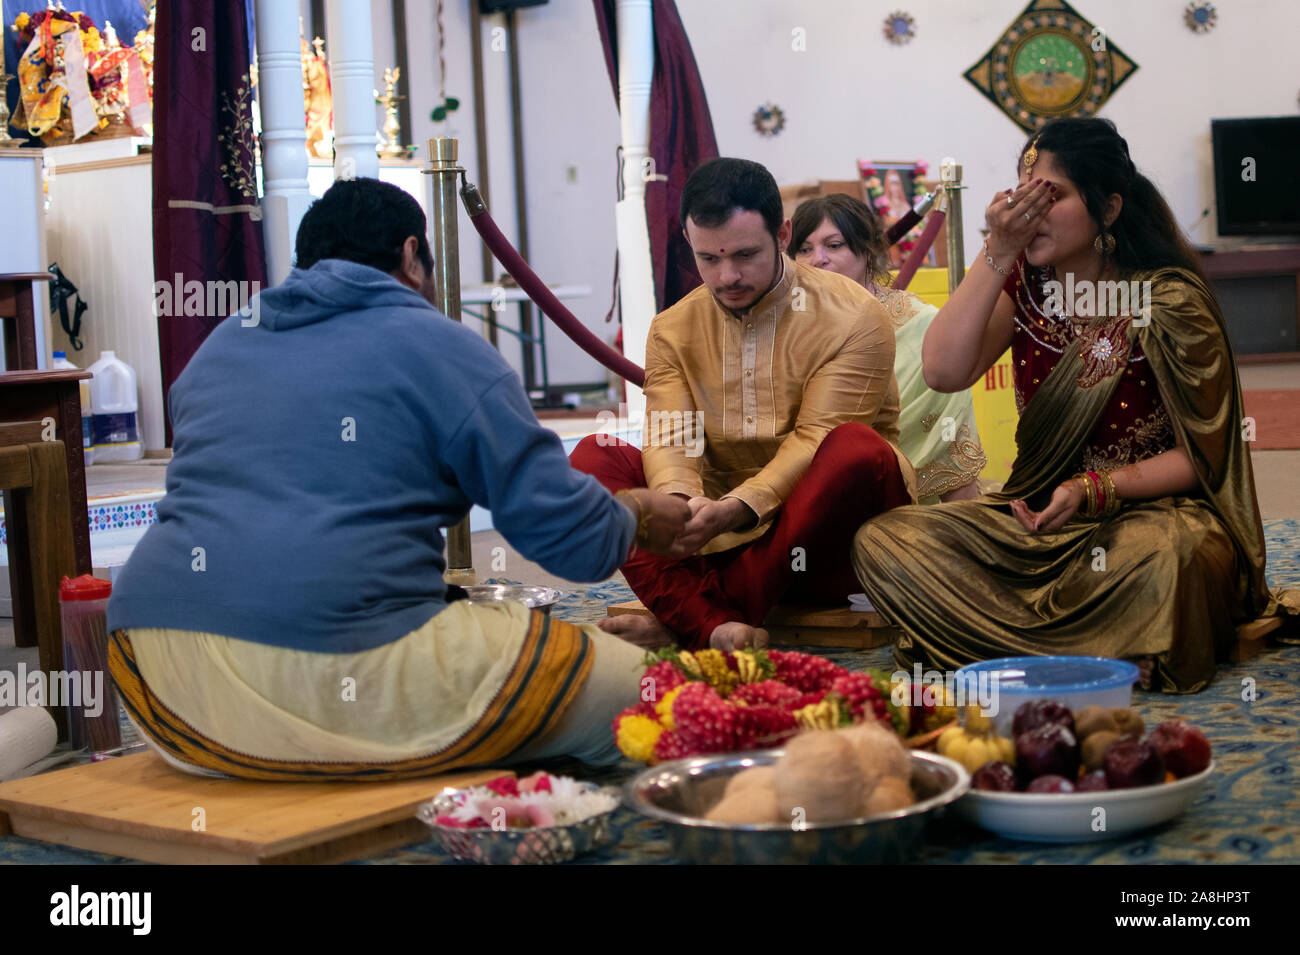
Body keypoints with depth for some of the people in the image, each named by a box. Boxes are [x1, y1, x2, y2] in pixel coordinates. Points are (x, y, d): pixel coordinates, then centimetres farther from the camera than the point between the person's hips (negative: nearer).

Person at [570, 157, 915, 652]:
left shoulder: (853, 318, -7)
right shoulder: (673, 329, 6)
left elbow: (815, 442, -16)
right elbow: (669, 440, -6)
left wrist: (736, 509, -32)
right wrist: (680, 503, -30)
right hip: (723, 540, 3)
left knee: (859, 449, -34)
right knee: (593, 458, -14)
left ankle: (684, 622, -30)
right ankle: (717, 629, -37)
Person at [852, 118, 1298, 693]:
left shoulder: (1170, 300, -11)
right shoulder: (1025, 280, 2)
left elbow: (1200, 455, -8)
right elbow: (943, 373, -13)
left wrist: (1092, 489, -22)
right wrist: (997, 254, -18)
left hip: (1149, 507, -5)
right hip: (1037, 515, 5)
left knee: (1168, 559, -42)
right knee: (883, 543, -17)